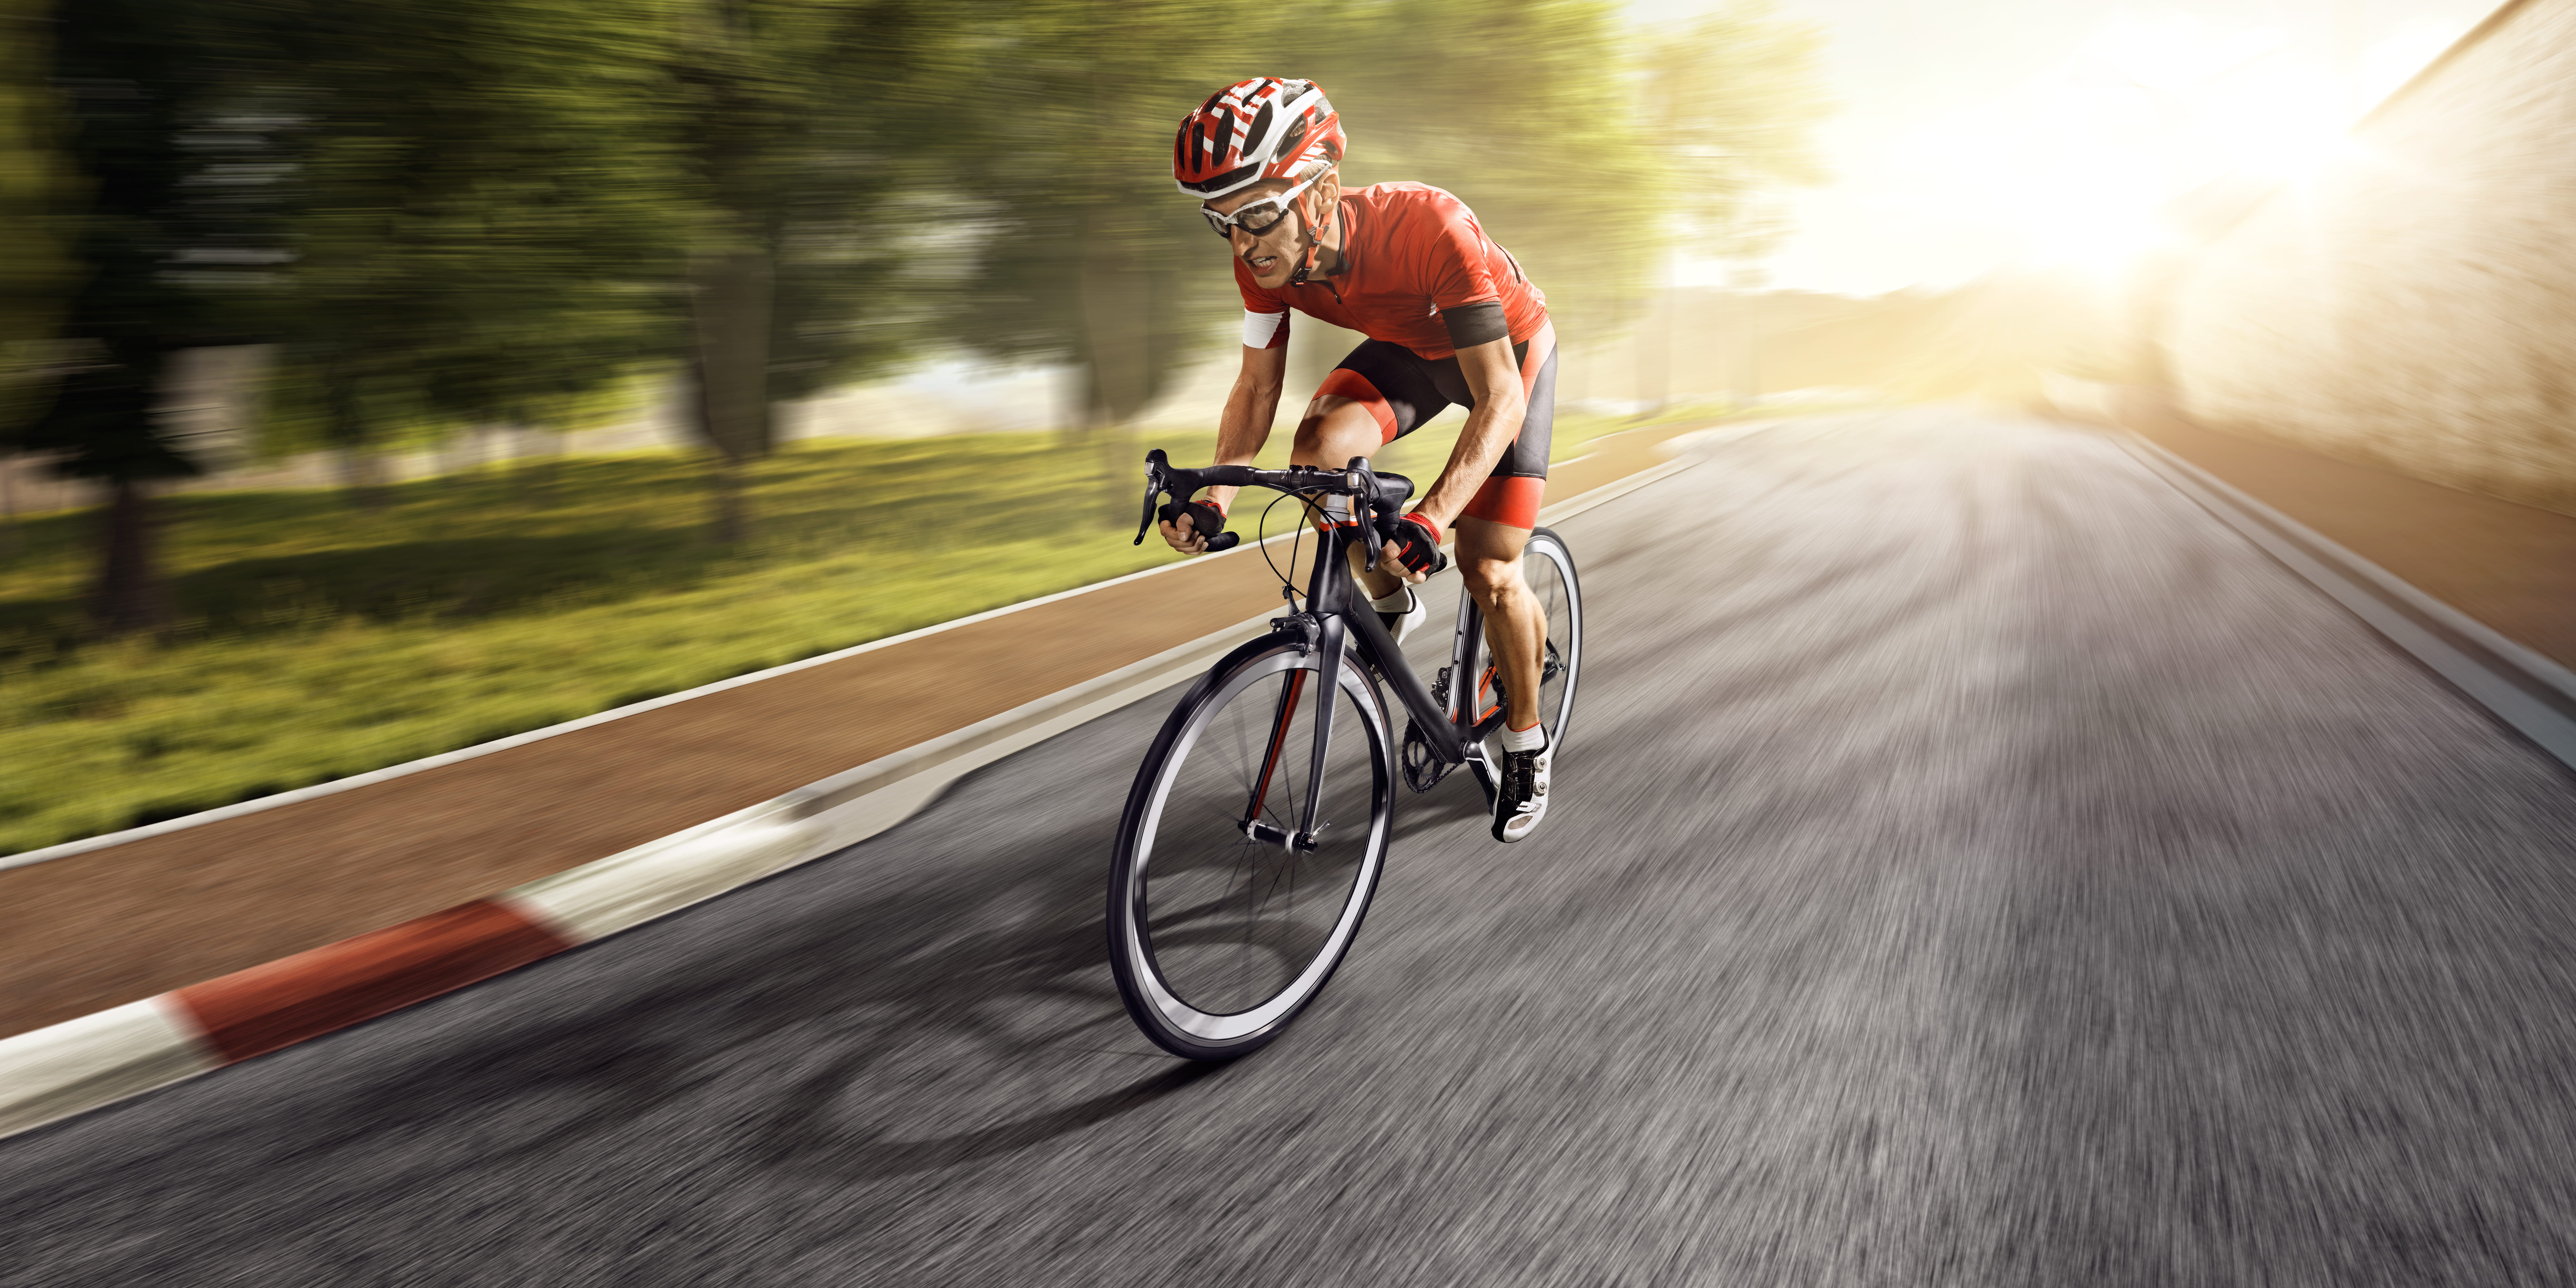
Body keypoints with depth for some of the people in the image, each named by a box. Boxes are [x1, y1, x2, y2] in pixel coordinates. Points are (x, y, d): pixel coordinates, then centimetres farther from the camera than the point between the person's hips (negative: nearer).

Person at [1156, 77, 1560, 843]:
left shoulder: (1428, 229, -41)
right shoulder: (1267, 258, -25)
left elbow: (1500, 401, -41)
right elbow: (1258, 385, -11)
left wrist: (1429, 521, -53)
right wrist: (1214, 498, -27)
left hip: (1507, 352, -4)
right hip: (1409, 348, 4)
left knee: (1489, 573, -10)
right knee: (1320, 451, -25)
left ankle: (1526, 744, 16)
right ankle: (1390, 602, 3)